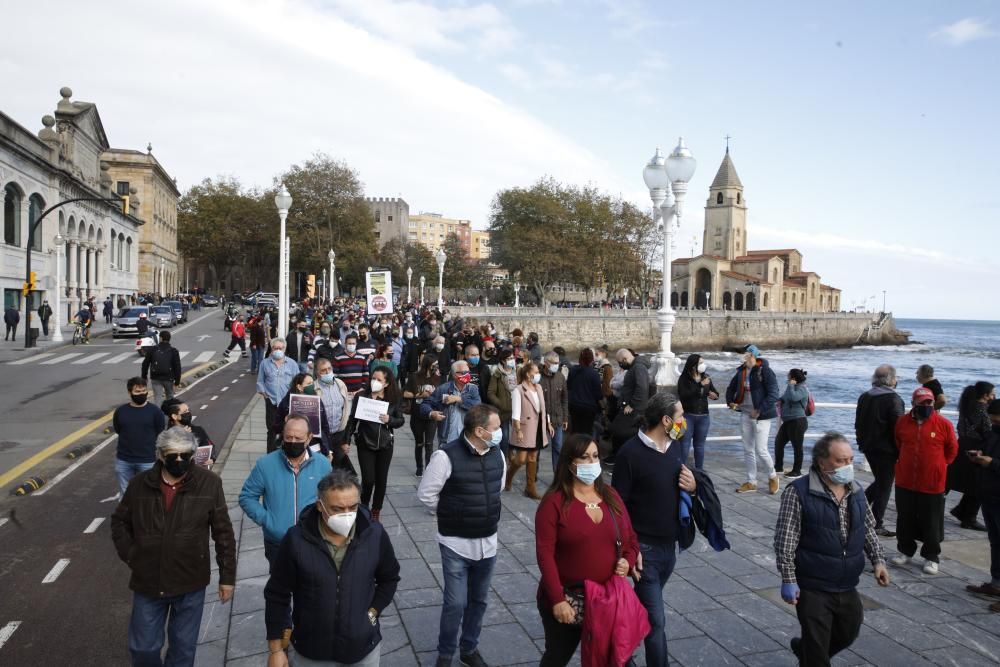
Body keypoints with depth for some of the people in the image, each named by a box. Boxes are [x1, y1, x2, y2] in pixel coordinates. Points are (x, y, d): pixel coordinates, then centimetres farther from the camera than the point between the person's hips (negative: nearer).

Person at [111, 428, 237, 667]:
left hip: (190, 584, -2)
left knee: (183, 647, 13)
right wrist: (131, 556, 1)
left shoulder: (209, 483, -11)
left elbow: (224, 532, -5)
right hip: (147, 583, 2)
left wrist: (227, 576, -4)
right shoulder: (140, 484, -5)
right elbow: (119, 522, 12)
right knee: (143, 647, 12)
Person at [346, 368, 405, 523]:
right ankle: (363, 508, 21)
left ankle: (376, 510, 27)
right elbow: (353, 419, -2)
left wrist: (389, 420, -16)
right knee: (368, 479, -5)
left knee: (381, 479, 8)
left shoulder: (392, 399, -2)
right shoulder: (361, 396, -7)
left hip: (385, 444, 2)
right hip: (365, 443, -2)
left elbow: (401, 420, 4)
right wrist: (347, 440, -5)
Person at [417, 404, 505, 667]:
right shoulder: (447, 456, -21)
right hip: (456, 544, -5)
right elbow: (426, 494, -12)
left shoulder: (497, 454, -2)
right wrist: (451, 515, 1)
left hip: (488, 542, 5)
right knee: (456, 603, 1)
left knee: (479, 601, 17)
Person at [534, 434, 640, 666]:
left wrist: (628, 560, -8)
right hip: (567, 600, -4)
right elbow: (545, 553, -15)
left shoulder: (611, 495, 5)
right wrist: (558, 599, -19)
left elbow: (631, 538, 13)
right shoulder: (554, 501, -12)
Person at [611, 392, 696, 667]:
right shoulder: (631, 453, -17)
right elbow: (617, 505, -14)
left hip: (670, 544, 7)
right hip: (644, 546, -7)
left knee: (645, 607, 21)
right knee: (655, 618, -3)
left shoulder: (674, 446, 3)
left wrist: (693, 486, -6)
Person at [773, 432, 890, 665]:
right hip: (813, 588, -7)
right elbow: (785, 540, -16)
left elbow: (868, 529, 17)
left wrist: (878, 560, 4)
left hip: (848, 587, 7)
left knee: (848, 633, 22)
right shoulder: (798, 492, -17)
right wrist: (788, 579, -18)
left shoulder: (856, 491, 4)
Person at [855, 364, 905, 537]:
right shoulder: (893, 399, -15)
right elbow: (899, 428, -17)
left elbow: (858, 424, 13)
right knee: (884, 486, 2)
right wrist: (901, 452, -10)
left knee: (880, 480, 23)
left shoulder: (864, 397, 7)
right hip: (887, 450, -7)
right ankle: (877, 525, 6)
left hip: (869, 448, 7)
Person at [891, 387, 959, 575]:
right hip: (905, 482, 3)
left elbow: (952, 450, 5)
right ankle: (905, 551, 28)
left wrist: (937, 466, 8)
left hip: (932, 484, -2)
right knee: (905, 520, 13)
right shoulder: (902, 422, -1)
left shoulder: (944, 424, -9)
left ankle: (931, 557, 20)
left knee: (931, 523, 7)